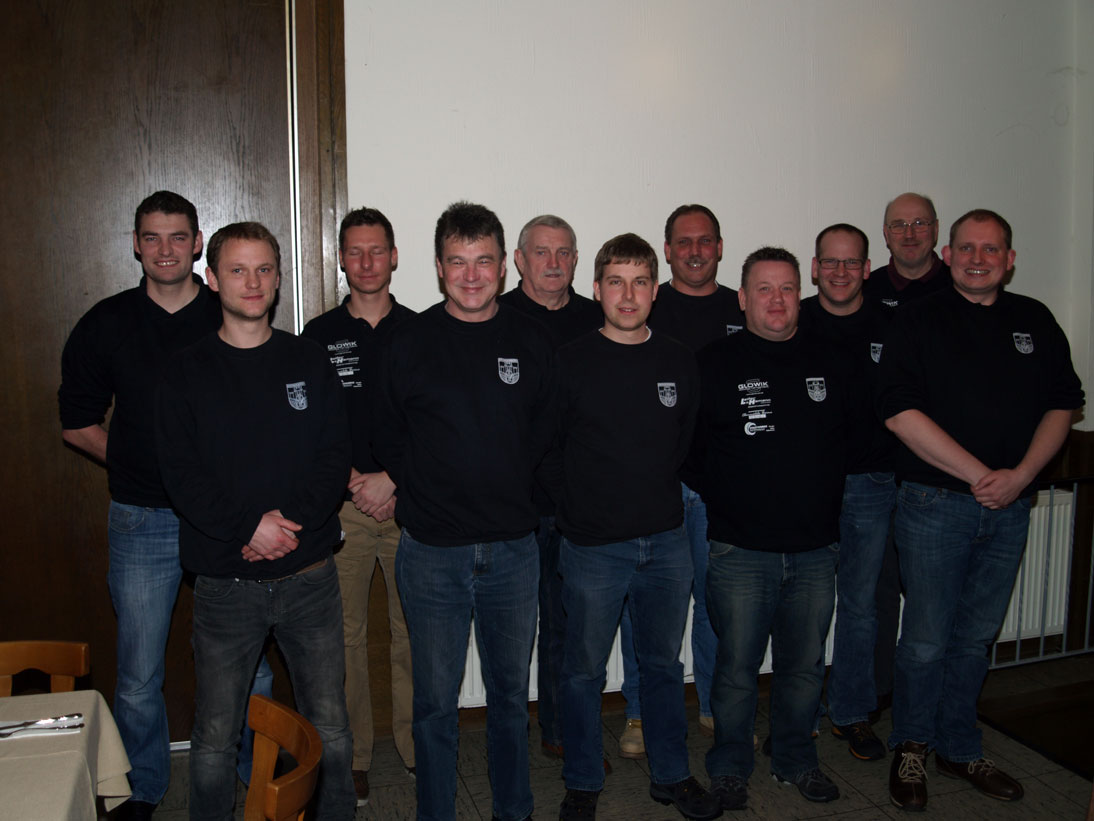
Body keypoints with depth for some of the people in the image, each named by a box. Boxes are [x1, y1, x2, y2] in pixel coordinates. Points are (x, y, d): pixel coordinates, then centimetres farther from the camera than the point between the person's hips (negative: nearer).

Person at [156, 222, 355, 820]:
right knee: (214, 738, 8)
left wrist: (291, 520, -14)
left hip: (309, 575, 1)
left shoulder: (309, 361, 6)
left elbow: (335, 456, 0)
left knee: (330, 728, 11)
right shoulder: (187, 372, 2)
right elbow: (181, 474, -7)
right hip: (225, 583, -1)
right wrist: (249, 526, -18)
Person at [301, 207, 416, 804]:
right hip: (341, 508, 0)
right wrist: (355, 482, -6)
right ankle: (352, 755, 20)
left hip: (411, 504, 0)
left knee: (414, 632, 6)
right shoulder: (319, 336, 6)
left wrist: (390, 480, -7)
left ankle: (416, 746, 22)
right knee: (345, 634, 5)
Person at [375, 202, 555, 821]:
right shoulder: (409, 343, -3)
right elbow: (388, 443, 3)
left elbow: (544, 438, 10)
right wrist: (426, 501, 0)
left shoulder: (533, 342, 3)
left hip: (514, 549, 2)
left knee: (511, 693, 17)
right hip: (432, 553, -2)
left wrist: (514, 500, 5)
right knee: (436, 701, 9)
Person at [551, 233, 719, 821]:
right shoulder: (570, 363, -6)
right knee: (584, 672, 9)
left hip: (666, 542, 3)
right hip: (593, 547, -3)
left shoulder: (679, 362, 4)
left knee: (664, 664, 17)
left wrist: (658, 499, 11)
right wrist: (580, 505, 2)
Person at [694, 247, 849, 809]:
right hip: (739, 551, -3)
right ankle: (729, 767, 26)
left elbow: (844, 443, 15)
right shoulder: (712, 364, -4)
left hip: (816, 550, 4)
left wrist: (828, 517, 11)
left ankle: (795, 760, 35)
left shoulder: (828, 363, 7)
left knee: (805, 667, 15)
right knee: (737, 668, 6)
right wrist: (725, 502, -1)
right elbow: (685, 451, -1)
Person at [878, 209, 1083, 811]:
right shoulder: (919, 321, -3)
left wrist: (1021, 474, -7)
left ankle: (958, 749, 30)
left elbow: (1061, 404, 9)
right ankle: (910, 748, 22)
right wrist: (978, 474, -15)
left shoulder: (1035, 321, 10)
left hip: (1010, 507, 4)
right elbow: (900, 412, -13)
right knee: (926, 641, 2)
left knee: (976, 637, 14)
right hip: (936, 503, -4)